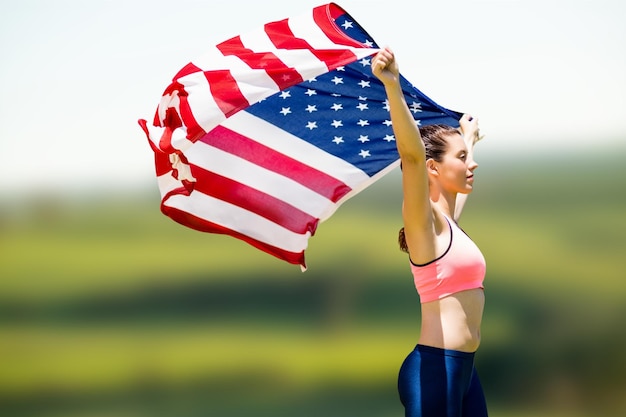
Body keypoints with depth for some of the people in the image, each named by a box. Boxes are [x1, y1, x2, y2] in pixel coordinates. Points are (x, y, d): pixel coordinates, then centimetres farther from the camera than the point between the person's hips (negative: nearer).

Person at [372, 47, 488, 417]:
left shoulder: (448, 220, 16)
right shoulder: (424, 219, -8)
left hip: (462, 366, 9)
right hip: (435, 366, -9)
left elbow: (462, 174, 39)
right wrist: (393, 87, -38)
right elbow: (412, 154, -25)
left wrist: (468, 138, 56)